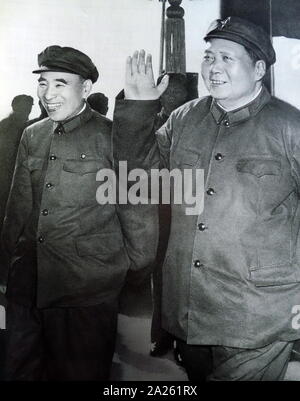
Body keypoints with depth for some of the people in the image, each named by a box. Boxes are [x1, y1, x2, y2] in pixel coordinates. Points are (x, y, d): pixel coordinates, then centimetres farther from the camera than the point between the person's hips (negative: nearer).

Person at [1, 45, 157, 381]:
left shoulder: (111, 136, -8)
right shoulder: (32, 136, 10)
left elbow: (135, 206, -4)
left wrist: (137, 263, 0)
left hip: (88, 289, -5)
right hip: (28, 284, 6)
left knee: (83, 371, 8)